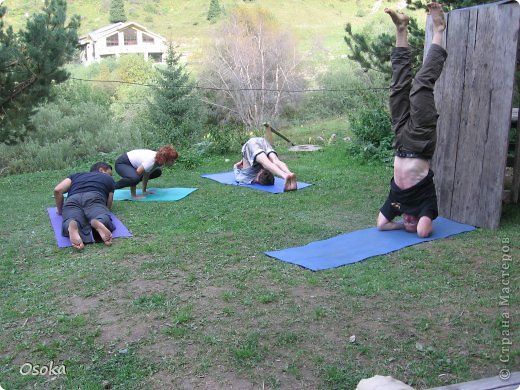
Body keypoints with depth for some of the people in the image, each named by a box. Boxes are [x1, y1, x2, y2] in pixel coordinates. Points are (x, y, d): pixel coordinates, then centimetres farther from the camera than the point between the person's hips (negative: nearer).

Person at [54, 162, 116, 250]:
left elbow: (57, 190, 22)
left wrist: (60, 210, 35)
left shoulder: (76, 175, 39)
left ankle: (72, 226, -60)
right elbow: (108, 206, 35)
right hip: (94, 197, -2)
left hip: (72, 200, 2)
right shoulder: (109, 179, 35)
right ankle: (98, 223, -58)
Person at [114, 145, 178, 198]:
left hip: (133, 163, 9)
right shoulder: (151, 161, -36)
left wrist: (144, 191, 4)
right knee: (134, 178, -39)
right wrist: (134, 195, -24)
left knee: (157, 172, 15)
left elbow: (146, 174, 0)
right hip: (122, 163, -9)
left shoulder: (159, 159, -11)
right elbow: (137, 173, -32)